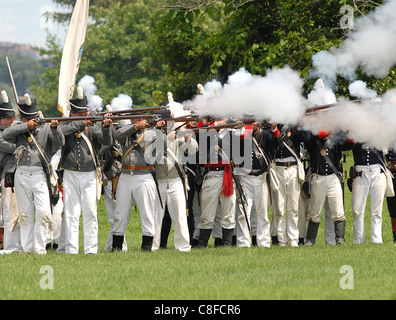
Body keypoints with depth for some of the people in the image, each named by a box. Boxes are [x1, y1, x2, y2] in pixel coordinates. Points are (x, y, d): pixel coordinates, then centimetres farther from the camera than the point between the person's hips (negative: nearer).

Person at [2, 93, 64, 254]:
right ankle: (27, 249, 11)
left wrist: (54, 128, -26)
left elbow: (60, 143, -8)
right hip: (22, 175, 3)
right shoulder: (18, 129, 11)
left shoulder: (45, 128, 4)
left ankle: (39, 248, -7)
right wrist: (26, 126, -13)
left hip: (40, 175, -3)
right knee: (25, 215, 6)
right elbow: (6, 135, -9)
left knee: (43, 212, -13)